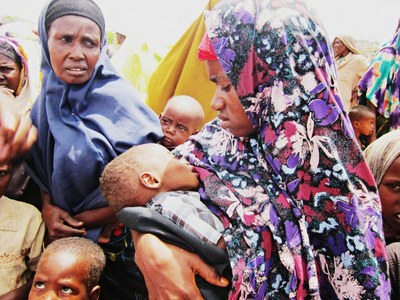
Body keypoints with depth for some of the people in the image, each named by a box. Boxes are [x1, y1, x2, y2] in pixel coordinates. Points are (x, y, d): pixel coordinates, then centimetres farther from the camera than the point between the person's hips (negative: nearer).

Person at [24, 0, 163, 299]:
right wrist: (48, 209, -10)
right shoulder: (47, 102, -3)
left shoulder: (120, 100, -19)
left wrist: (80, 221, -13)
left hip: (119, 240, -5)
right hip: (65, 241, 5)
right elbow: (42, 169, 9)